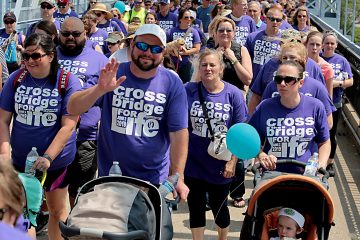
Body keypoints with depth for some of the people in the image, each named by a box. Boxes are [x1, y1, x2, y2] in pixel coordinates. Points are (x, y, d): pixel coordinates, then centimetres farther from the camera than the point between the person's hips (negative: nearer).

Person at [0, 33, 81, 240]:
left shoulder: (68, 82, -12)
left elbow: (68, 126, -16)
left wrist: (48, 157, -23)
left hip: (56, 160, -2)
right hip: (21, 159, 3)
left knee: (57, 209, 13)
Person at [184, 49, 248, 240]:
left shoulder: (233, 94, -7)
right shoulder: (188, 91, -6)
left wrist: (232, 161, -9)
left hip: (220, 164, 0)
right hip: (194, 162, 1)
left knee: (219, 206, 13)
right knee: (196, 207, 9)